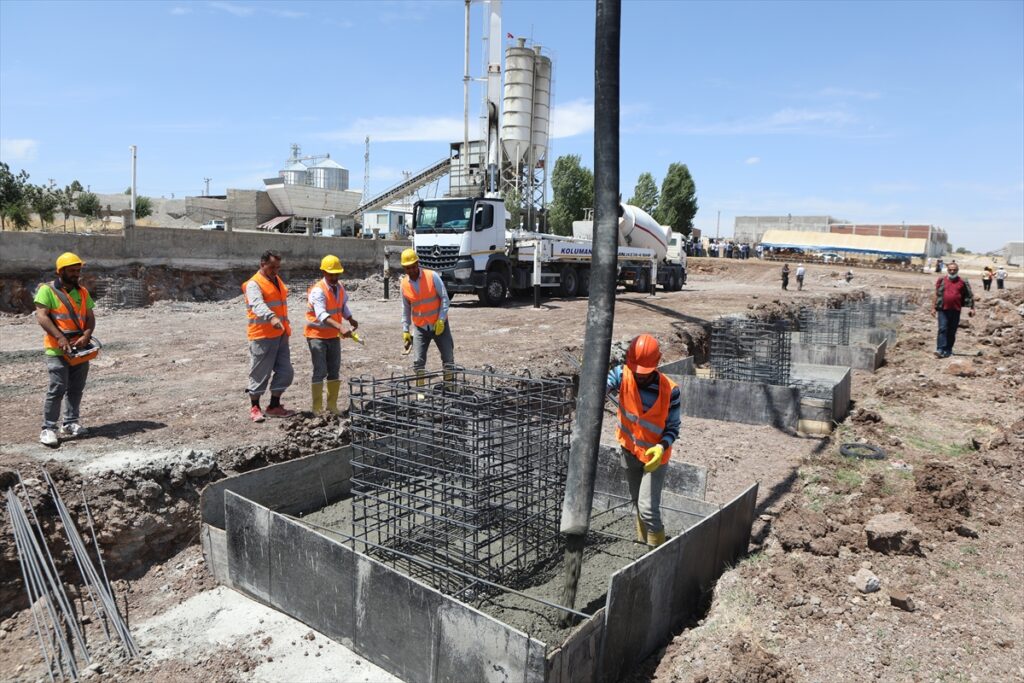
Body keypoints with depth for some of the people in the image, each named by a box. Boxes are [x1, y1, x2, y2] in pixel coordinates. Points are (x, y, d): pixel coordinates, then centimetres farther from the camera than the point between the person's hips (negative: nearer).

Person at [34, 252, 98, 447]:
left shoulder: (82, 292, 14)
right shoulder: (47, 290, -3)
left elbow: (90, 317, 9)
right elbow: (41, 316, -12)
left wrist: (86, 336, -10)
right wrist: (60, 337, -22)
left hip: (81, 349, 5)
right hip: (57, 350, -5)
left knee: (76, 388, 10)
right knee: (57, 389, -9)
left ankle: (70, 423, 21)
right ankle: (48, 429, -4)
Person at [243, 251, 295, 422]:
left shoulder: (277, 280, 16)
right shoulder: (254, 284, -11)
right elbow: (258, 305, -31)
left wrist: (286, 326, 26)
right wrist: (271, 318, -48)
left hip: (280, 335, 8)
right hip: (262, 336, -8)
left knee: (285, 372, 9)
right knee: (260, 373, 1)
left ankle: (274, 406, 21)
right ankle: (254, 408, 15)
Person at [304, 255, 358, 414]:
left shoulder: (340, 287, 3)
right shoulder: (318, 290, -21)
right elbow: (322, 315, -35)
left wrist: (351, 319, -1)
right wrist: (340, 328, -48)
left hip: (333, 336, 7)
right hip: (317, 335, -7)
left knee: (334, 370, 10)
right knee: (320, 372, -7)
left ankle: (332, 406, 20)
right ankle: (317, 409, 0)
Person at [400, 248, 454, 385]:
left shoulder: (432, 276, -10)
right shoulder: (404, 284, 1)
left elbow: (444, 298, -8)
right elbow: (406, 309, 9)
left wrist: (441, 320, -15)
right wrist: (405, 330, 6)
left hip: (439, 325, -2)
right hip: (420, 327, 2)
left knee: (448, 358, 3)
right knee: (418, 361, -3)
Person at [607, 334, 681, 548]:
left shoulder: (670, 390, -23)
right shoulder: (622, 374, -17)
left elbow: (673, 427, -15)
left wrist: (662, 447, -32)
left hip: (655, 455, -4)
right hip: (629, 450, 4)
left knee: (648, 508, -9)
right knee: (638, 504, 20)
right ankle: (643, 542, 41)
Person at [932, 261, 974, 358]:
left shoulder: (962, 282, 4)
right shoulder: (941, 280, 4)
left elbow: (969, 296, 9)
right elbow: (937, 295, 9)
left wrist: (971, 308, 5)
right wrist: (934, 308, 7)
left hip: (955, 310, 1)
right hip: (943, 309, -1)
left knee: (952, 331, 7)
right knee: (942, 329, -10)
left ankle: (948, 350, 17)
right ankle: (940, 350, -16)